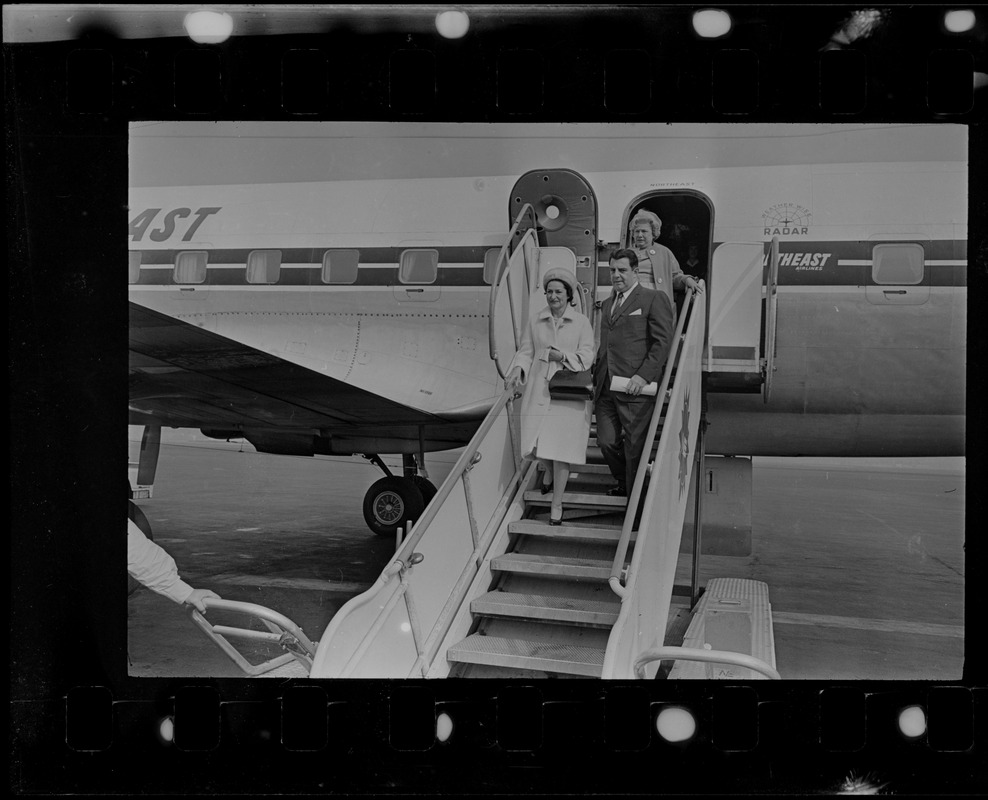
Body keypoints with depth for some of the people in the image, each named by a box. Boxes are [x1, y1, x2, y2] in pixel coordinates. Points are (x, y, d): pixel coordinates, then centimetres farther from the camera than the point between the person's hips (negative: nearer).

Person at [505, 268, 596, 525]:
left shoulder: (581, 323, 1)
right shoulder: (536, 320, 8)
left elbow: (586, 358, -2)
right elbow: (526, 351, 8)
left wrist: (563, 355, -18)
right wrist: (518, 369, -11)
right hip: (538, 389, 2)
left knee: (561, 445, -5)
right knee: (536, 442, 1)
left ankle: (556, 505, 6)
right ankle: (547, 472, 39)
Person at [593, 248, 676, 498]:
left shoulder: (654, 299, -1)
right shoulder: (607, 304, 21)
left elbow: (664, 340, -9)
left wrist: (644, 375, -17)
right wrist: (596, 377, 15)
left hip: (635, 387, -6)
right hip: (605, 388, 6)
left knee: (635, 447, 0)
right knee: (606, 441, 6)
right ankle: (623, 484, 30)